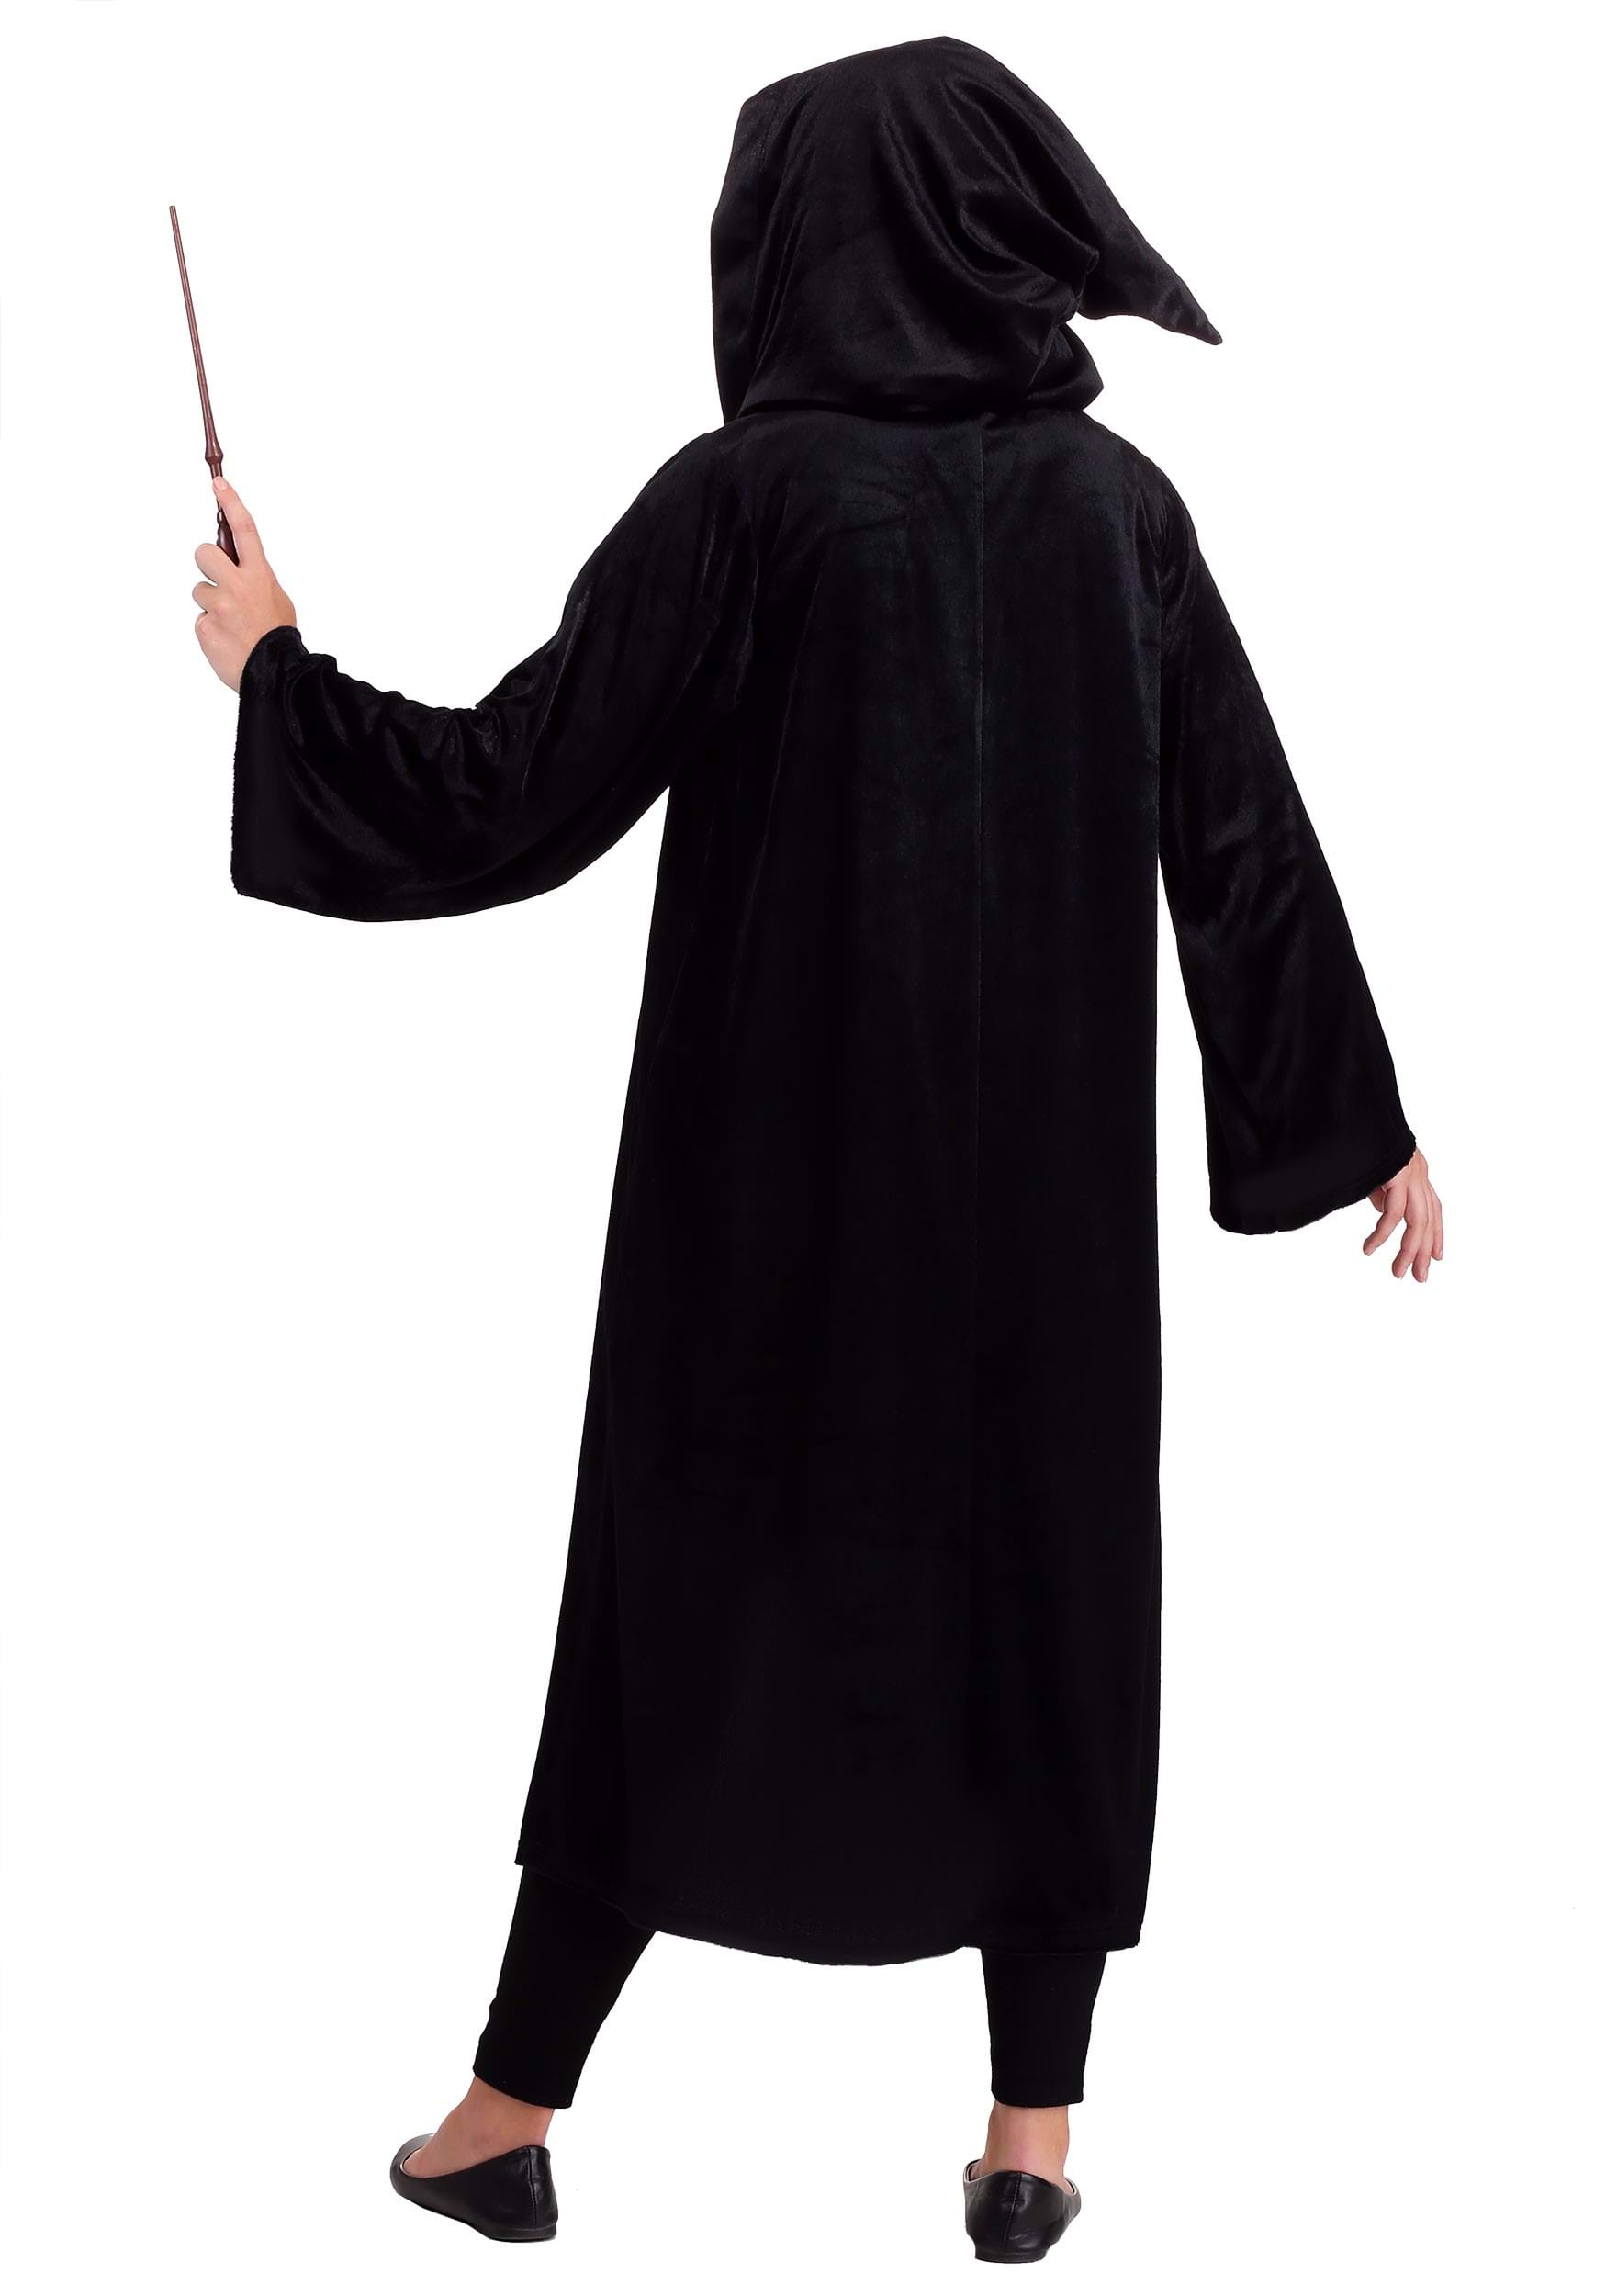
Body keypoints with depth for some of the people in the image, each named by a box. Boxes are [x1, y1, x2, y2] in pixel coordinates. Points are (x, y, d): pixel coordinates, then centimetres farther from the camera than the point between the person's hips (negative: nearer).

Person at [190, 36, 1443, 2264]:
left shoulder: (744, 494, -11)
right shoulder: (1116, 503, 0)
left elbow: (513, 788, -9)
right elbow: (1249, 829, 3)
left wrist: (279, 670, 6)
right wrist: (1364, 1121, 12)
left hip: (778, 1150, -2)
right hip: (1050, 1158, 3)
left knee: (679, 1577, 9)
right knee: (1045, 1576, 14)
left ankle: (511, 2119, 20)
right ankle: (1032, 2131, 18)